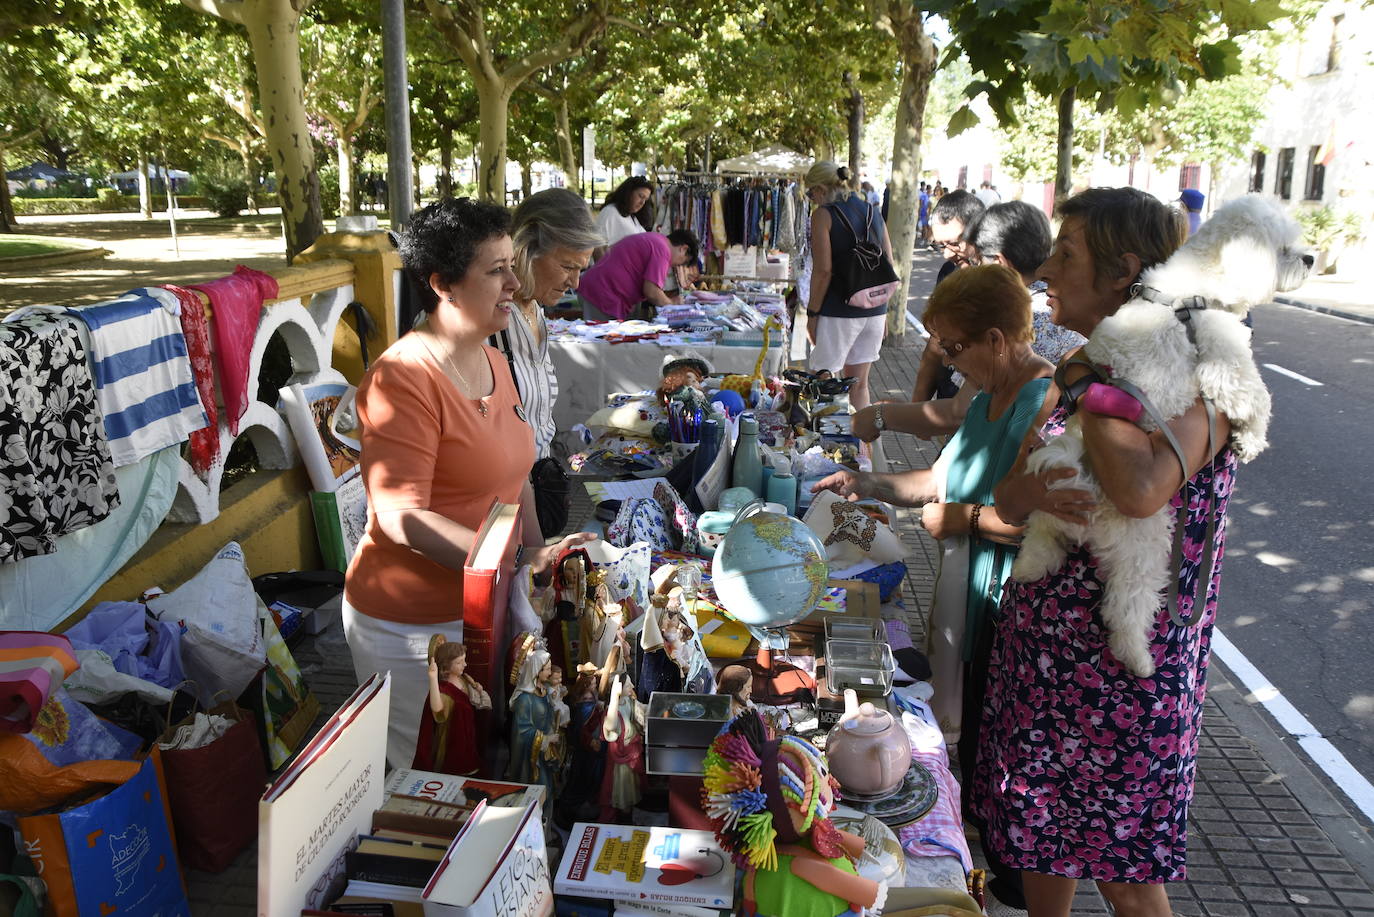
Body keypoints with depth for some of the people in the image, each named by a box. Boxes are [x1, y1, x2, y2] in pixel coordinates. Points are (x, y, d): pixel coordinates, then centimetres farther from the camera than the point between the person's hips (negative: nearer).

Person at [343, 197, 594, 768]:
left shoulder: (492, 362, 7)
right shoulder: (404, 377, -21)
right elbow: (402, 517, -26)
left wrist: (540, 558, 7)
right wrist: (522, 567, -28)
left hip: (483, 608, 8)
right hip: (412, 627, -8)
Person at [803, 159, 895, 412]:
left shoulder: (823, 214, -8)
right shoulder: (873, 212, 10)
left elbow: (823, 270, -15)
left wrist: (812, 313, -8)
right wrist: (882, 311, 17)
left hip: (839, 312, -6)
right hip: (875, 311, 7)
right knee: (859, 384, 17)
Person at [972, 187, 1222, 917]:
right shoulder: (1078, 372, 4)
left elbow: (1141, 490, -40)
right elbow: (1007, 502, 1)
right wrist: (1029, 489, -21)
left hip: (1126, 666, -7)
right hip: (1039, 645, 7)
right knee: (1042, 831, 22)